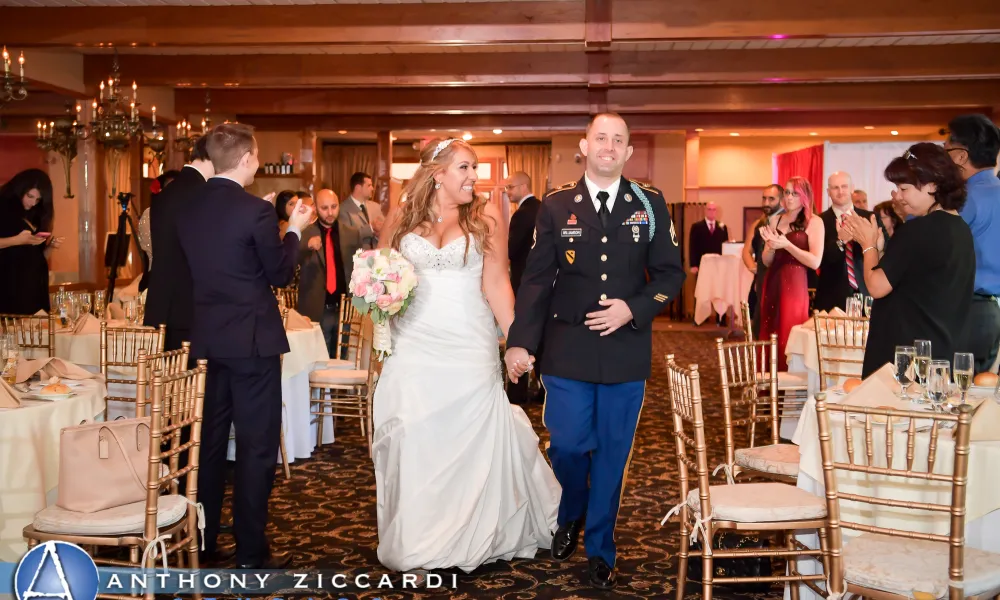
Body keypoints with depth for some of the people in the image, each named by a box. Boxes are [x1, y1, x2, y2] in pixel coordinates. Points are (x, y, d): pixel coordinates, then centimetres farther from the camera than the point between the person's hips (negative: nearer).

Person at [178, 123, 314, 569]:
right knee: (257, 445, 1)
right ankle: (251, 551, 7)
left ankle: (201, 539, 27)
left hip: (207, 337, 7)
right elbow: (280, 274, -8)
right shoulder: (255, 210, -16)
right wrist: (294, 230, 8)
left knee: (209, 439, 17)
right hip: (252, 339, -7)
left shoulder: (190, 207, 4)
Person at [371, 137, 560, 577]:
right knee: (414, 442, 2)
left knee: (470, 438, 4)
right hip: (414, 347, 1)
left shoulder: (485, 218, 0)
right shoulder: (402, 218, 5)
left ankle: (472, 537, 24)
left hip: (469, 348, -1)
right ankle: (416, 542, 13)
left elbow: (497, 285, -1)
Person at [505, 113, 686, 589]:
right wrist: (520, 341, -8)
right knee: (567, 444, 1)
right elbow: (536, 278, 0)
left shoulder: (650, 205, 2)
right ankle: (570, 518, 34)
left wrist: (633, 309, -13)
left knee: (612, 452, 8)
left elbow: (670, 273, 4)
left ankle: (599, 548, 26)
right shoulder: (556, 205, 1)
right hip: (567, 350, 0)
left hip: (626, 351, 1)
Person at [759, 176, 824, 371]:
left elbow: (815, 262, -12)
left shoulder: (814, 222, -4)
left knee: (790, 337, -3)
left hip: (795, 285, -5)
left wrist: (786, 245, -16)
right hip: (772, 284, 5)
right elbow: (767, 261, 11)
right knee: (769, 335, 9)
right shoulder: (775, 219, 11)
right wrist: (771, 244, -9)